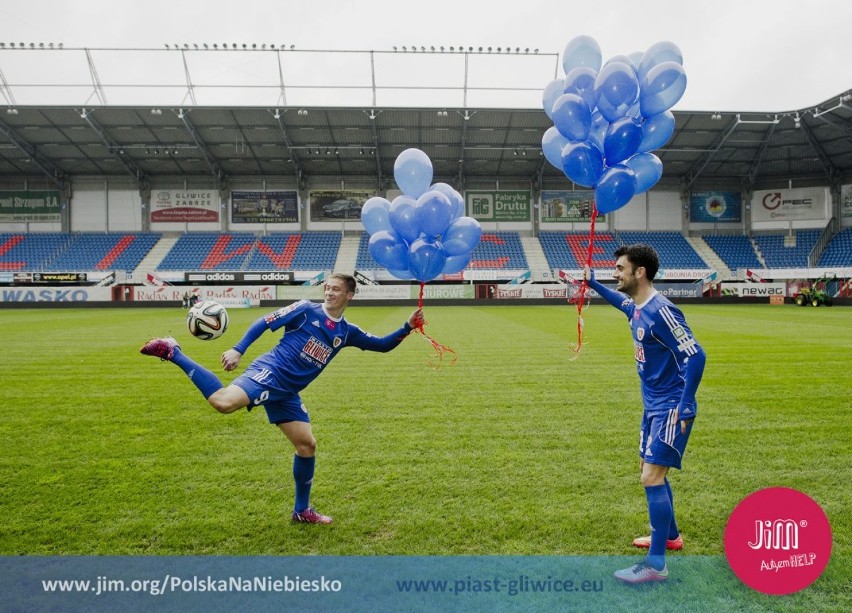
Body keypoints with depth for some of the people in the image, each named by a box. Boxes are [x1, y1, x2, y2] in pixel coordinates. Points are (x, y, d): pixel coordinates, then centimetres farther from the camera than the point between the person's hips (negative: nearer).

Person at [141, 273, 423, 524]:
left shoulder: (347, 332, 12)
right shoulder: (306, 309, -3)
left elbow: (382, 345, 15)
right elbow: (264, 322, -5)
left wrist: (407, 327, 3)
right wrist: (238, 349, -16)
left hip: (287, 392, 6)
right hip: (269, 372, -6)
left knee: (307, 445, 7)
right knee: (224, 402, -33)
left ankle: (302, 510, 24)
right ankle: (172, 352, -13)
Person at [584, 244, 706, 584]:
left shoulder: (660, 311, -23)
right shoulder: (636, 308, 4)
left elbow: (696, 356, -24)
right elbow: (620, 301, 31)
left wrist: (683, 408, -23)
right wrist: (592, 282, 33)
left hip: (670, 408, -9)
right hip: (653, 405, 10)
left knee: (652, 477, -9)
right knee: (651, 472, 20)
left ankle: (656, 564, 2)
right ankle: (670, 535, 39)